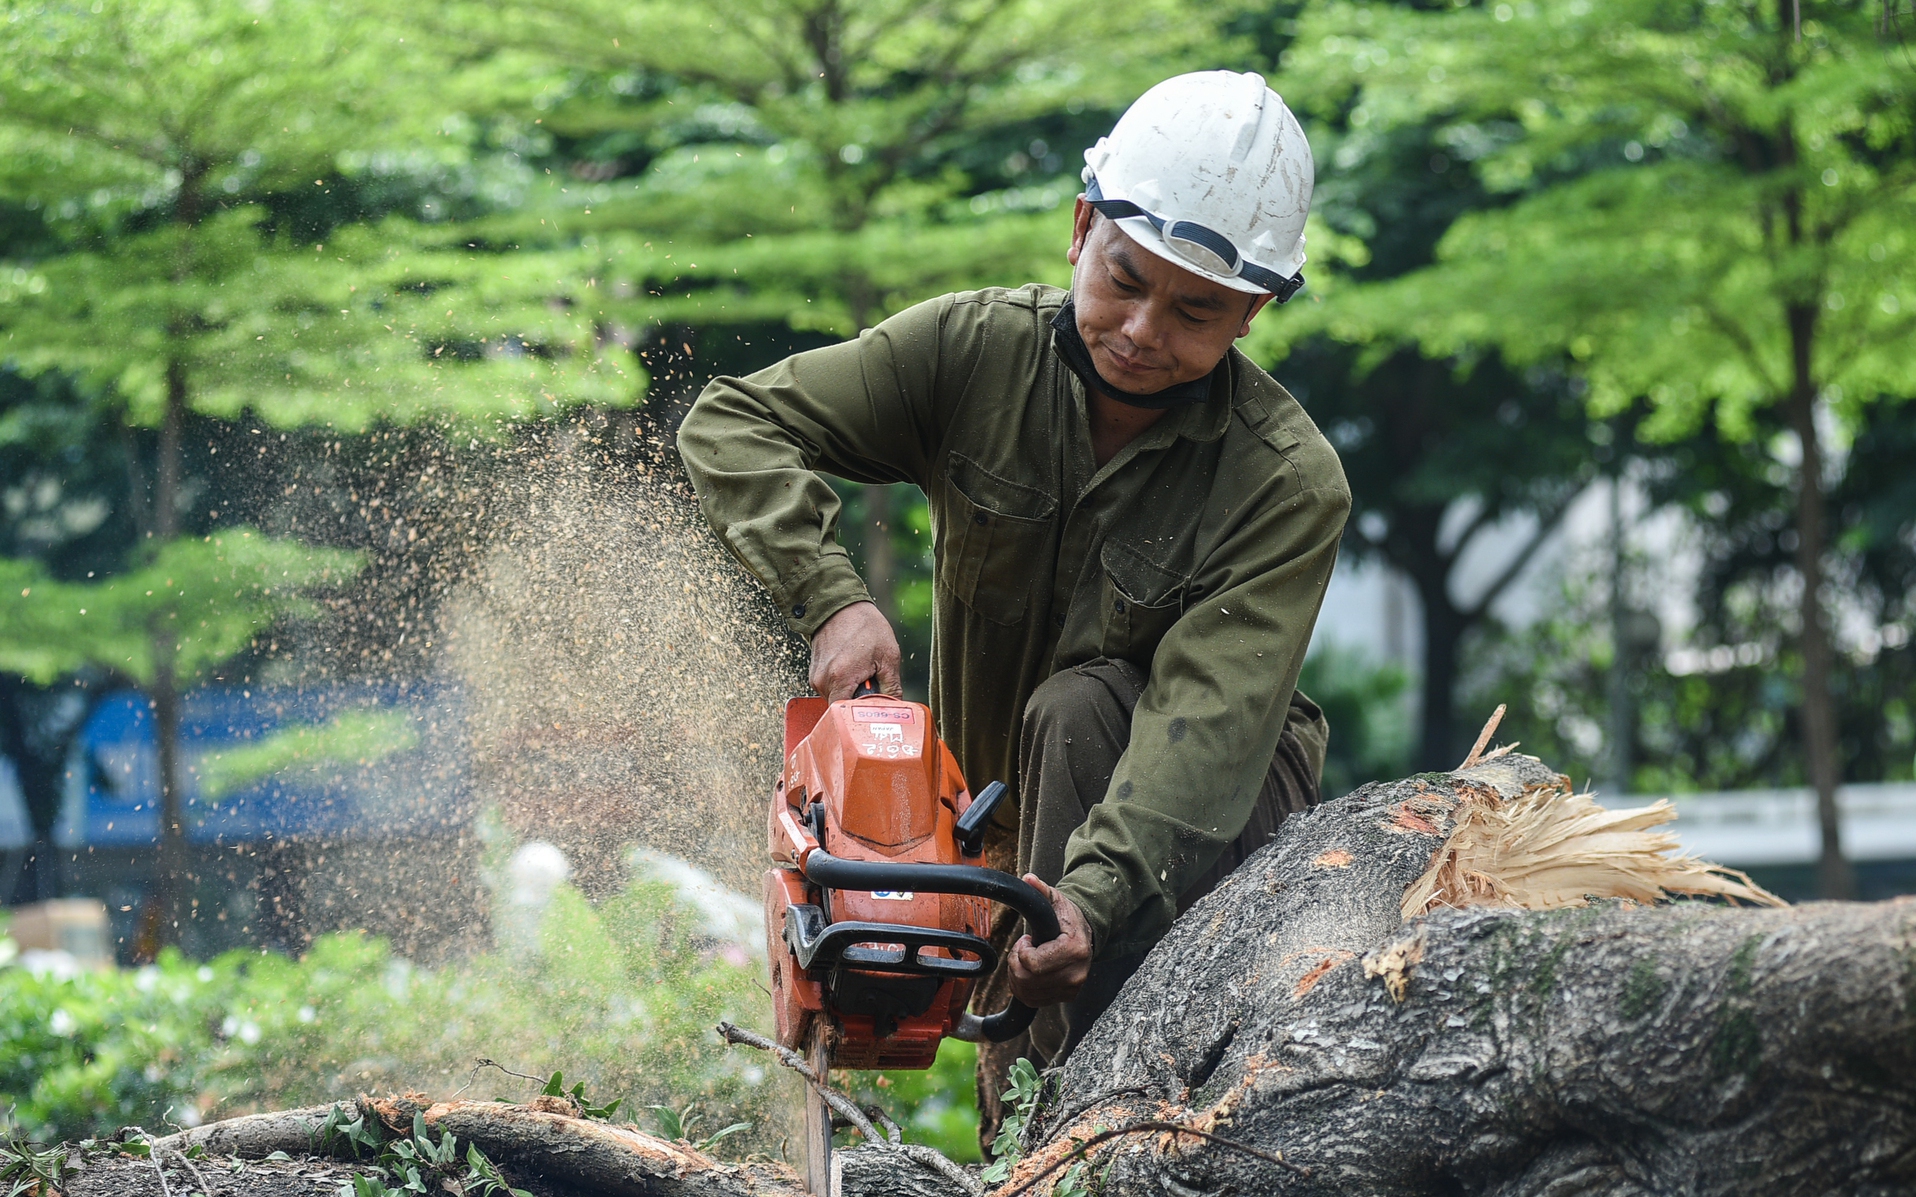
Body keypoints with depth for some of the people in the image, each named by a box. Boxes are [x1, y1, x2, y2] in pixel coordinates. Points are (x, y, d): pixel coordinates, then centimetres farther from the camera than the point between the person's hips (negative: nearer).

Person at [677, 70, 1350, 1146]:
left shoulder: (1289, 481, -23)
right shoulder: (975, 352, -14)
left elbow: (1208, 718, -34)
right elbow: (733, 425, -13)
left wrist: (1093, 895, -51)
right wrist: (830, 600, -31)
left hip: (1214, 820, -4)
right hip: (1014, 817, 4)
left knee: (1077, 708, -34)